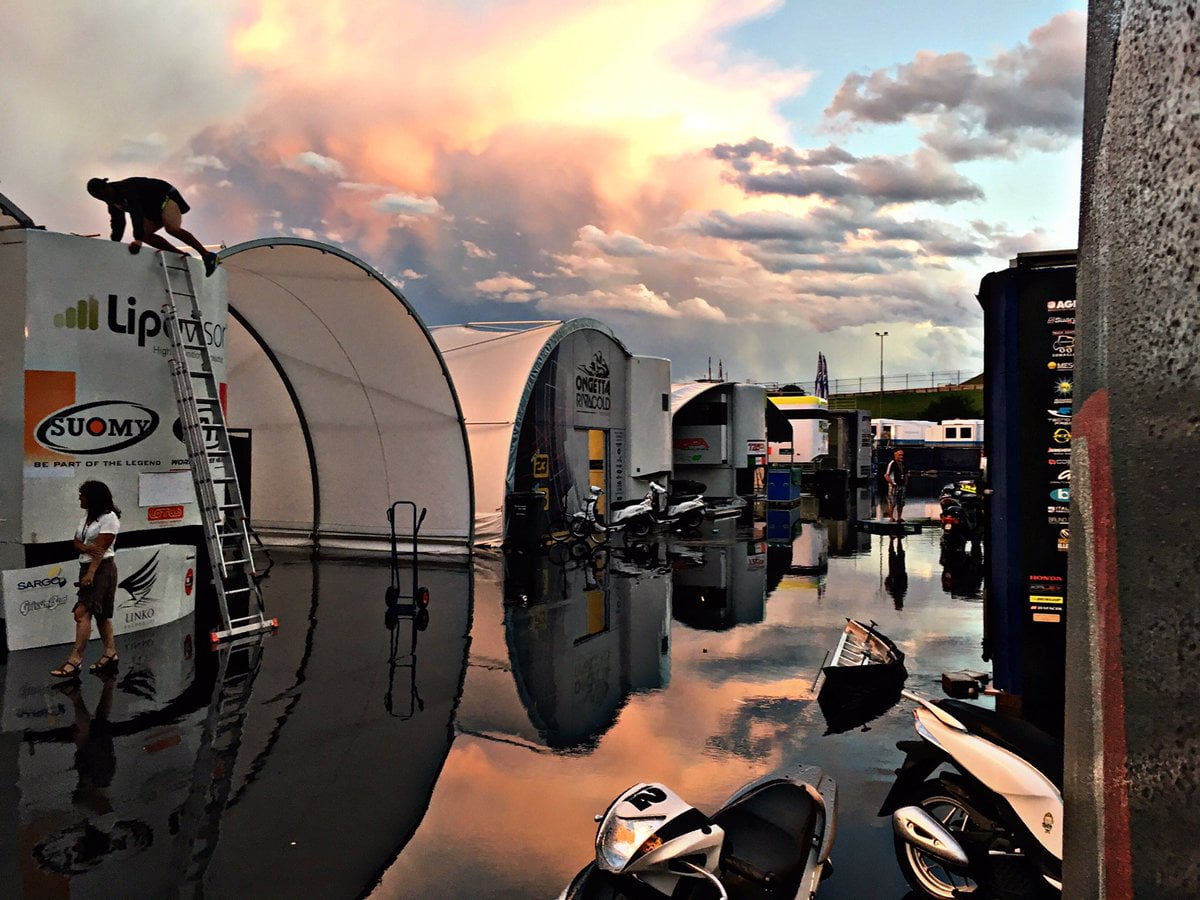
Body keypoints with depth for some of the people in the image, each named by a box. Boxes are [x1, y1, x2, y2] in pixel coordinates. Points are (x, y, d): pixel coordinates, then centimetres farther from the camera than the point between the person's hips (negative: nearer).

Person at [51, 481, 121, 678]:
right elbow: (76, 541, 10)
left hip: (102, 568, -9)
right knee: (101, 613, 12)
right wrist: (87, 548, -13)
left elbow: (101, 548, -18)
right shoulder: (87, 516, 15)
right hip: (86, 566, 9)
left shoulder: (109, 517, -12)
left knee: (82, 612, -15)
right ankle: (110, 653, 18)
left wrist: (91, 573, -22)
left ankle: (75, 660, -16)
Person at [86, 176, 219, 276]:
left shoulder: (125, 189, -29)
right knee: (145, 234, -8)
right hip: (153, 209, 10)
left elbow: (136, 213, -41)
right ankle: (182, 255, -8)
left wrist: (137, 239, -49)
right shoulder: (112, 202, 1)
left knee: (171, 228, -33)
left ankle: (207, 255, -35)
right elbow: (118, 225, 9)